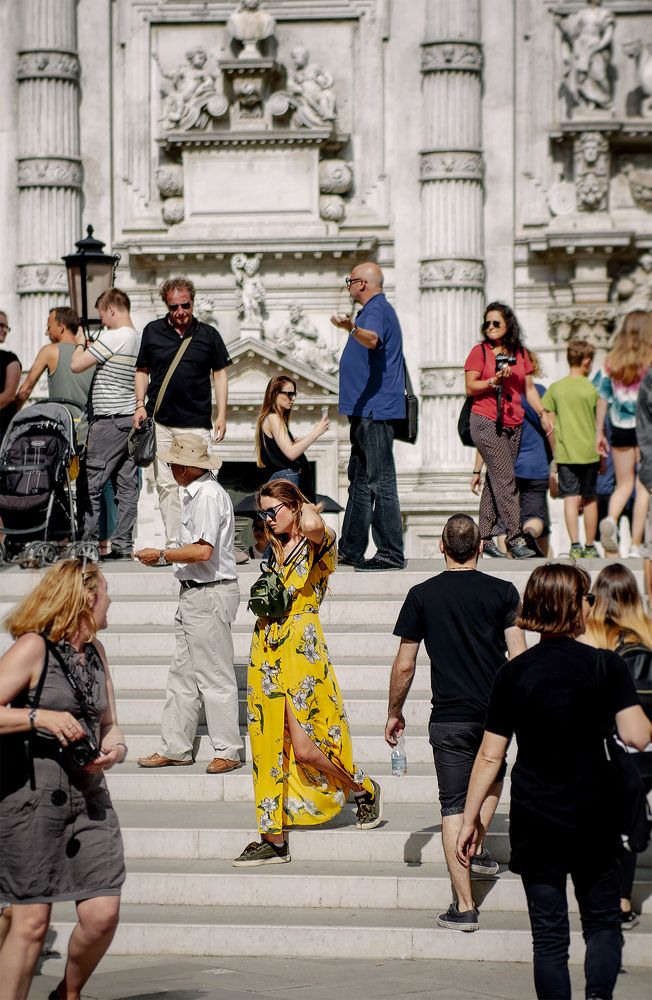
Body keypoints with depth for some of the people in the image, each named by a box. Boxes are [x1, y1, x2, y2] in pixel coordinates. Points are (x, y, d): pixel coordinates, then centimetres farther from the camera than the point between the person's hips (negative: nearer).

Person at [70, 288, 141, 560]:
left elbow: (76, 365, -13)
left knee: (91, 484, -3)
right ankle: (123, 544, 6)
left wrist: (80, 343, 4)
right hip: (131, 418, 8)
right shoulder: (139, 339, 11)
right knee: (127, 484, 6)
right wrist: (91, 346, 18)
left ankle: (88, 543, -4)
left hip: (109, 421, -8)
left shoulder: (112, 337, -15)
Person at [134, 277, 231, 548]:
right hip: (161, 423, 1)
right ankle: (173, 543, 6)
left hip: (197, 423, -1)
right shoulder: (152, 332, 7)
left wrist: (222, 415, 3)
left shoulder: (208, 334, 6)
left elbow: (219, 375, 9)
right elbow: (142, 371, 15)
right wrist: (140, 405, 3)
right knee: (166, 484, 2)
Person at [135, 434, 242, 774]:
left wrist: (162, 555, -14)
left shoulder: (208, 496, -18)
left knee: (213, 676, -3)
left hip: (209, 595, -10)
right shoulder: (196, 493, 14)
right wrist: (168, 554, 14)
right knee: (182, 675, 12)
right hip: (194, 594, 10)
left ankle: (228, 750, 5)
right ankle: (174, 748, 18)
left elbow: (203, 552, -25)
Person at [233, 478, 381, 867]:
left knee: (305, 748, -10)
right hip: (266, 652, 8)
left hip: (302, 649, -8)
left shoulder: (318, 543, -6)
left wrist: (307, 510, -10)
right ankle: (273, 838, 8)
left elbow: (313, 525, -30)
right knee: (270, 746, 5)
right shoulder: (277, 549, 16)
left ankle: (365, 789, 17)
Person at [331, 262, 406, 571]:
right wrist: (351, 327, 60)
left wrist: (352, 327, -57)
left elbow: (372, 339, -38)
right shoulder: (377, 310, 20)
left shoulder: (376, 310, -14)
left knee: (380, 482, -11)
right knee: (359, 479, 16)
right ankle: (350, 551, 24)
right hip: (367, 410, 12)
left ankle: (391, 554, -11)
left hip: (375, 411, -12)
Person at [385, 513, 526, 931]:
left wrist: (394, 713, 13)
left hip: (450, 716, -1)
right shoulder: (503, 592, -2)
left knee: (454, 806, 2)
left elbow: (404, 666, 0)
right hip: (497, 711, 1)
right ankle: (478, 847, 24)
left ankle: (464, 906, -1)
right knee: (492, 776, 32)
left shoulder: (422, 595, -1)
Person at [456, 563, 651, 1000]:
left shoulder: (514, 673, -2)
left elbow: (490, 756, -2)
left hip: (534, 822, 1)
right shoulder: (606, 667, -7)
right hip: (594, 817, -1)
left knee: (549, 934, 8)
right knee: (603, 923, 12)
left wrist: (471, 818, 6)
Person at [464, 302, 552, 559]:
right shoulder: (480, 351, 0)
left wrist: (542, 414, 6)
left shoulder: (520, 353, 13)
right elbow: (470, 387, -4)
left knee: (495, 480, 7)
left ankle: (485, 538, 12)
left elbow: (529, 388, 17)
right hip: (486, 422, -5)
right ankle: (515, 538, -16)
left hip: (513, 424, 5)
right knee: (505, 479, -13)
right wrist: (494, 380, -18)